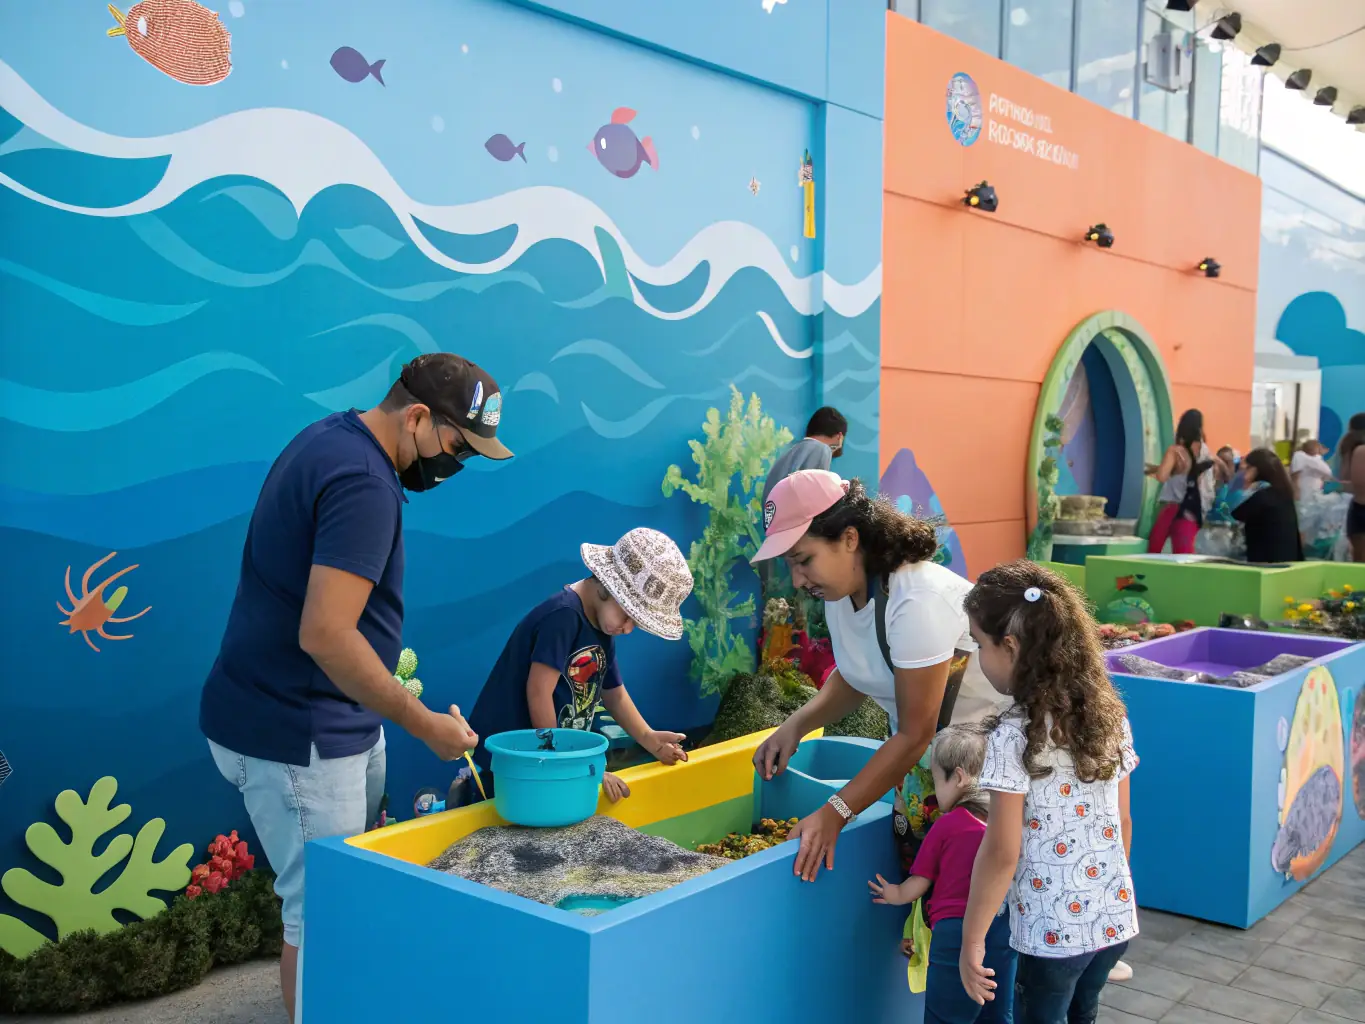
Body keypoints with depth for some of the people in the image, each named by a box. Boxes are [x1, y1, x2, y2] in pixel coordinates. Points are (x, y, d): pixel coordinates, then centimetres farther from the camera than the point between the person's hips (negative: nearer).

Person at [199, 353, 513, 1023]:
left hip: (338, 720, 10)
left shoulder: (330, 437, 9)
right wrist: (424, 724, -22)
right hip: (295, 736, -10)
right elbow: (325, 635, -30)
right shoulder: (363, 483, -23)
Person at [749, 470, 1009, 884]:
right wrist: (796, 726, -9)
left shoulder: (916, 600, -30)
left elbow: (915, 735, -25)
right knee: (913, 866, 7)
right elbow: (854, 677, 9)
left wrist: (835, 813, -24)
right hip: (924, 756, 7)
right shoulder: (841, 589, -6)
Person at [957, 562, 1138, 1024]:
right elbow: (1122, 824, 9)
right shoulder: (1109, 716, 0)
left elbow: (1002, 852, -18)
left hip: (1053, 931, -6)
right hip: (1115, 916, 6)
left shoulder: (1013, 735, -19)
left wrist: (972, 940, -8)